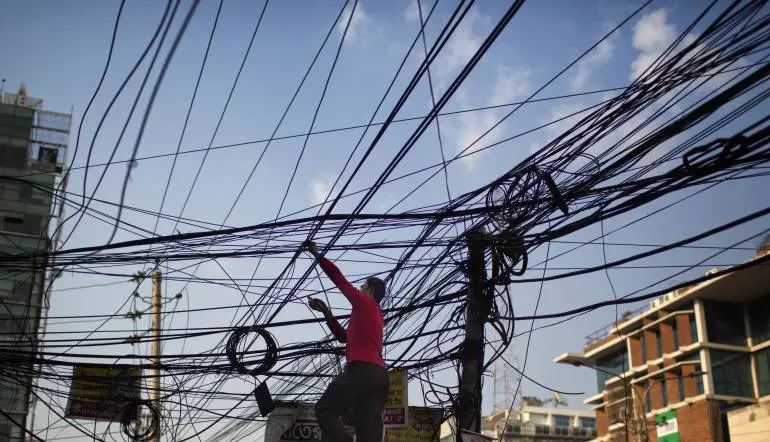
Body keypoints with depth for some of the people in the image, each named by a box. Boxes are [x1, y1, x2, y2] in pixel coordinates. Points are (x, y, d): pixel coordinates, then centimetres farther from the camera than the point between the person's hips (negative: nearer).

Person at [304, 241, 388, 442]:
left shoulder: (364, 303, 9)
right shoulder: (375, 315, 32)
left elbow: (338, 278, 10)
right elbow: (344, 336, 38)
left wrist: (317, 254, 19)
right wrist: (327, 313, 31)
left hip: (361, 370, -8)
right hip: (379, 374, 8)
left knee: (324, 409, -2)